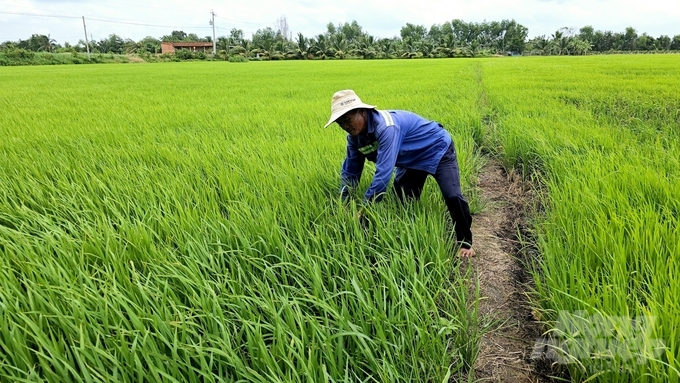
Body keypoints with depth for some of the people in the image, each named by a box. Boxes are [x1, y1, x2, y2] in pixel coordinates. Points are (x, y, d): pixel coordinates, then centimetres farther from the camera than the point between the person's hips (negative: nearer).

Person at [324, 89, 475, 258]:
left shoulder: (386, 127, -39)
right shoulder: (355, 136, -13)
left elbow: (383, 172, -44)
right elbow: (350, 172, -3)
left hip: (437, 150, -8)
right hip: (413, 159, 8)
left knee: (452, 197, -18)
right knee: (406, 201, 6)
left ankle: (465, 243, 2)